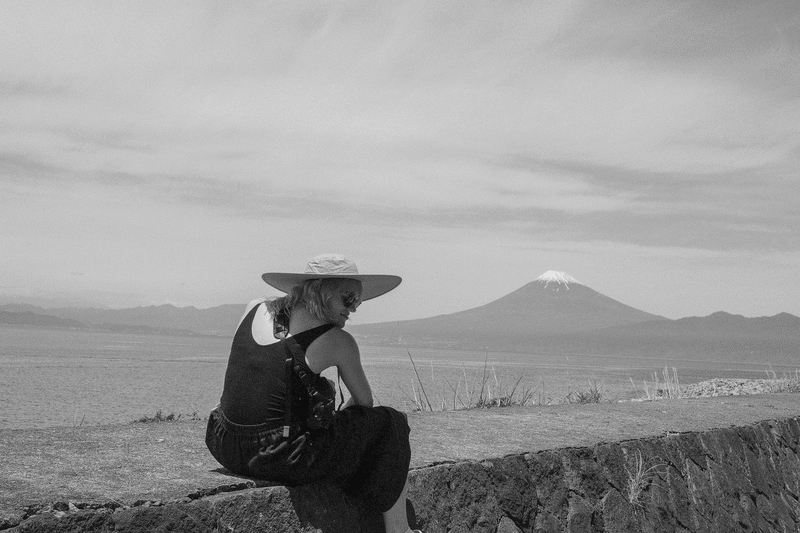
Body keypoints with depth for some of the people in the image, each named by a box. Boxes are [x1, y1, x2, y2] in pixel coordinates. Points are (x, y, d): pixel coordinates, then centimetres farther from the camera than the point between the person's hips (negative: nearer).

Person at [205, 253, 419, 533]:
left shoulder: (255, 309, 6)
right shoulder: (337, 341, -7)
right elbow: (364, 402, 8)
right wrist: (336, 417, 27)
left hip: (225, 449, 7)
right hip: (280, 461, -7)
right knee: (389, 423, 10)